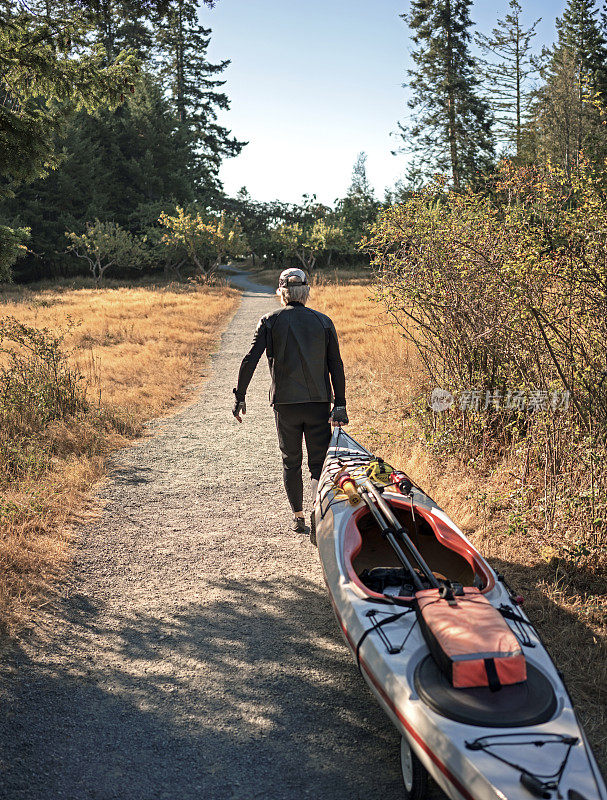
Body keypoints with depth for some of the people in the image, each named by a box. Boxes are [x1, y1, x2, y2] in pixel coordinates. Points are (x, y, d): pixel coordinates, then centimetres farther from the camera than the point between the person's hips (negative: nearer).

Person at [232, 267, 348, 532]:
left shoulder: (270, 321, 0)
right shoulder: (323, 322, 4)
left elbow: (250, 360, -8)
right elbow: (336, 366, 1)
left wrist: (240, 396, -1)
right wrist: (340, 405, 2)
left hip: (285, 403, 0)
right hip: (319, 402, 1)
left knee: (291, 462, 15)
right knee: (319, 463, 4)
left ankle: (298, 517, 23)